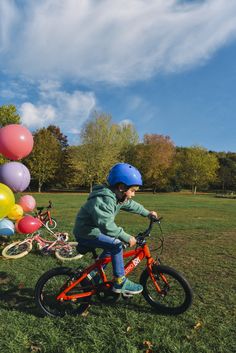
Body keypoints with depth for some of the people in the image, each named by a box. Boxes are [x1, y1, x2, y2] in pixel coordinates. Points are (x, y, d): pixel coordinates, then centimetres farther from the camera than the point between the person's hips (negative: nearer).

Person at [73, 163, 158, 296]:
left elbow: (131, 205, 20)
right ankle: (120, 283, -5)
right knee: (116, 245, -19)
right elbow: (107, 225, -37)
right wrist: (126, 237, -33)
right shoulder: (103, 199, -29)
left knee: (113, 244, 19)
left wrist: (147, 213, 26)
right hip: (86, 233, -10)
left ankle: (95, 273, 28)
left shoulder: (117, 196, 3)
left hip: (95, 229, 10)